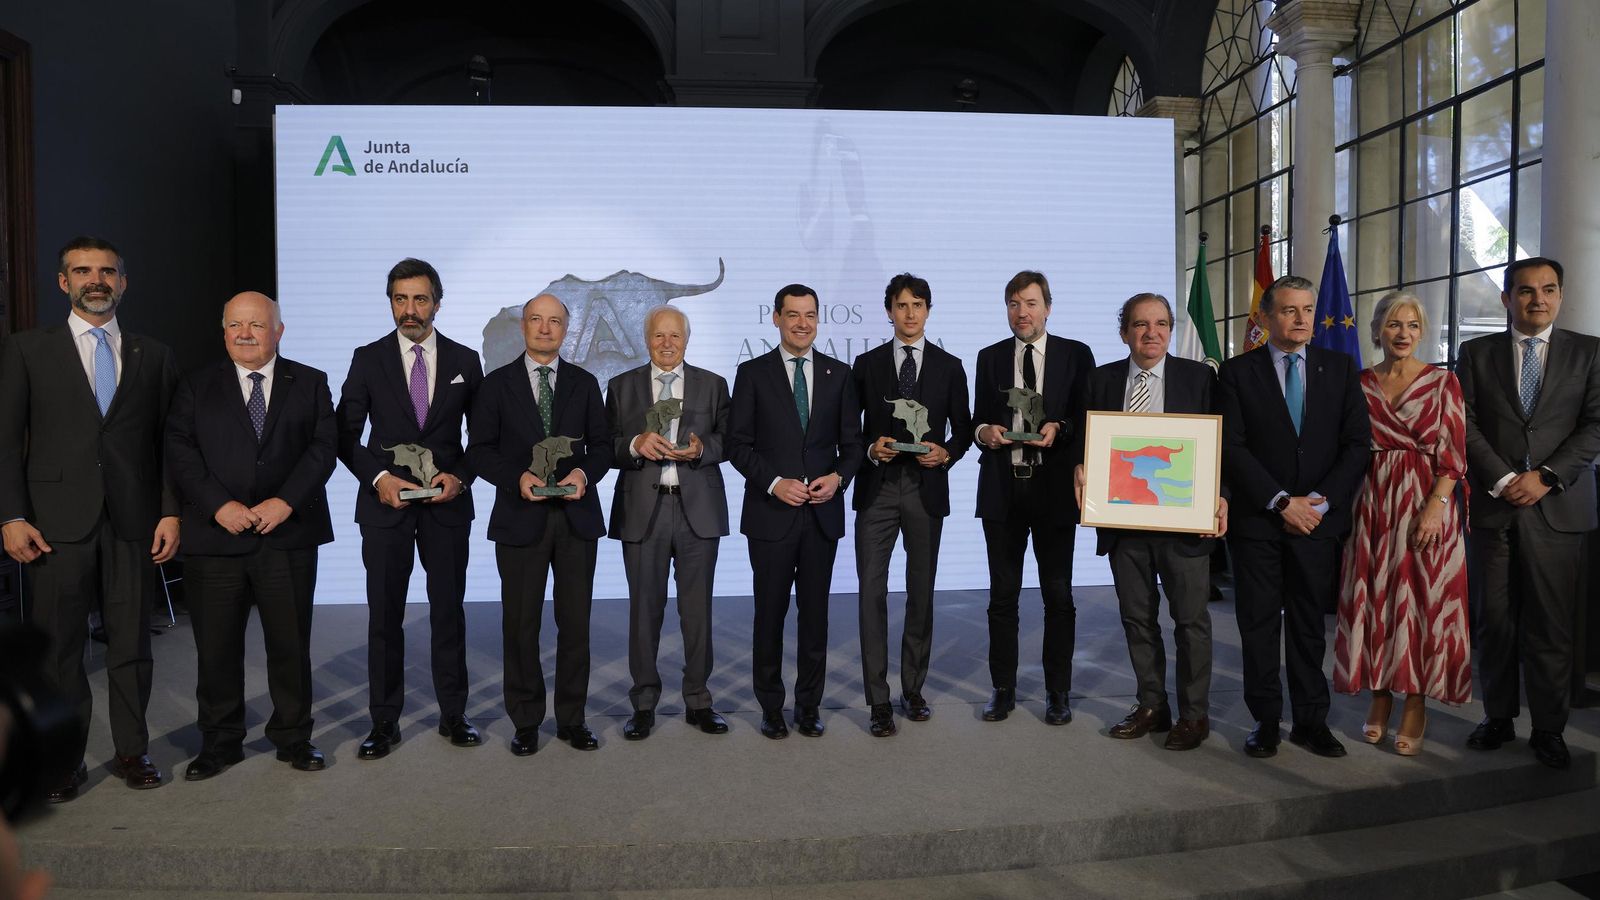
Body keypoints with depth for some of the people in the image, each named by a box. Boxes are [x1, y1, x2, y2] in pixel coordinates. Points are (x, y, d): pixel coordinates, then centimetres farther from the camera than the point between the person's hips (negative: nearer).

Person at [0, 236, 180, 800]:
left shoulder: (153, 357, 10)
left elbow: (167, 444, 8)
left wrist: (171, 511, -1)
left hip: (133, 522, 1)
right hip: (56, 522, -1)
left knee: (131, 643, 7)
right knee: (57, 647, 5)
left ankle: (132, 752, 19)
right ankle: (63, 762, 16)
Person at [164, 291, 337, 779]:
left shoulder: (309, 383, 8)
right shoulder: (196, 386, 9)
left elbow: (324, 446, -1)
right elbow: (180, 451, 0)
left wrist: (286, 501, -14)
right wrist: (219, 505, -14)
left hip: (289, 533, 0)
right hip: (216, 535, 1)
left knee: (290, 643, 7)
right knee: (216, 646, 6)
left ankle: (294, 738, 21)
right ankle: (220, 743, 22)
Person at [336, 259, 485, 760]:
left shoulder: (465, 360, 5)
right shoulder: (368, 360, 3)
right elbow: (345, 435, 2)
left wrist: (460, 476, -8)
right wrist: (379, 477, -13)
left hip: (447, 503, 1)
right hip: (385, 502, 0)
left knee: (449, 611, 7)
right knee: (384, 616, 4)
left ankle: (453, 715, 19)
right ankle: (384, 722, 14)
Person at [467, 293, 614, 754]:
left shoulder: (584, 383, 9)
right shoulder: (497, 383, 4)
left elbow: (601, 444, 9)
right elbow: (479, 450, 1)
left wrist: (584, 473, -12)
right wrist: (517, 477, -15)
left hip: (576, 517, 2)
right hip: (521, 516, -1)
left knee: (576, 623, 6)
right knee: (521, 625, 4)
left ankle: (572, 718, 17)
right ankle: (526, 722, 17)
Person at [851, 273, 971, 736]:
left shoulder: (949, 366, 7)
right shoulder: (867, 363, 6)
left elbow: (962, 429, 9)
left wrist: (946, 453, -11)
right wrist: (870, 449, -12)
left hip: (927, 489, 1)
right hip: (877, 488, -1)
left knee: (921, 592, 9)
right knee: (872, 592, -6)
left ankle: (913, 689, 23)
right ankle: (879, 701, 0)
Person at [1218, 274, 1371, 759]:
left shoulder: (1340, 368, 8)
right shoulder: (1237, 372, 1)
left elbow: (1357, 444, 2)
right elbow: (1232, 448, -6)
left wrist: (1319, 501, -9)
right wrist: (1281, 501, -12)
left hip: (1319, 518, 2)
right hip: (1257, 520, -1)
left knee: (1310, 625, 8)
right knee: (1259, 625, 4)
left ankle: (1311, 720, 18)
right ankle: (1265, 720, 14)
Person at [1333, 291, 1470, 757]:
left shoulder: (1443, 382, 1)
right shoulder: (1360, 384, 7)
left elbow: (1454, 454, -3)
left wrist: (1436, 506, -15)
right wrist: (1346, 504, -3)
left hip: (1427, 503, -2)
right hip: (1373, 505, 2)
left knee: (1423, 600, 1)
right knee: (1373, 598, 5)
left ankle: (1416, 704, 12)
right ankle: (1380, 696, 19)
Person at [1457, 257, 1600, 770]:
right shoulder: (1477, 353, 8)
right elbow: (1465, 424, 1)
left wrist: (1546, 476, -10)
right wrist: (1503, 480, -9)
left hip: (1558, 508, 0)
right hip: (1492, 506, 1)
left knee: (1552, 625, 1)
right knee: (1496, 621, 6)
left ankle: (1549, 728, 12)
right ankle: (1498, 717, 17)